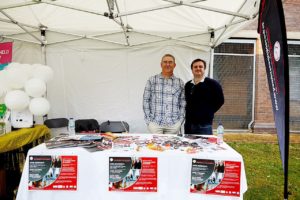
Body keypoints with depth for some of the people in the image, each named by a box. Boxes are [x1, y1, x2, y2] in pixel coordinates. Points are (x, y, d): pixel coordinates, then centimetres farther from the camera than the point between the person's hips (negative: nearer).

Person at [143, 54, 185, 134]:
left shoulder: (180, 82, 9)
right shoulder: (152, 80, 4)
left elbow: (182, 104, 11)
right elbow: (146, 100, 4)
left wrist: (180, 120, 3)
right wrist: (148, 120, -1)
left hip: (173, 124, 1)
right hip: (155, 122, -1)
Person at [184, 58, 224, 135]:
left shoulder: (212, 84, -3)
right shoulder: (187, 85, 10)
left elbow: (220, 100, -1)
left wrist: (209, 112, -2)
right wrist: (189, 112, 7)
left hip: (204, 125, -4)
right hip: (189, 123, 5)